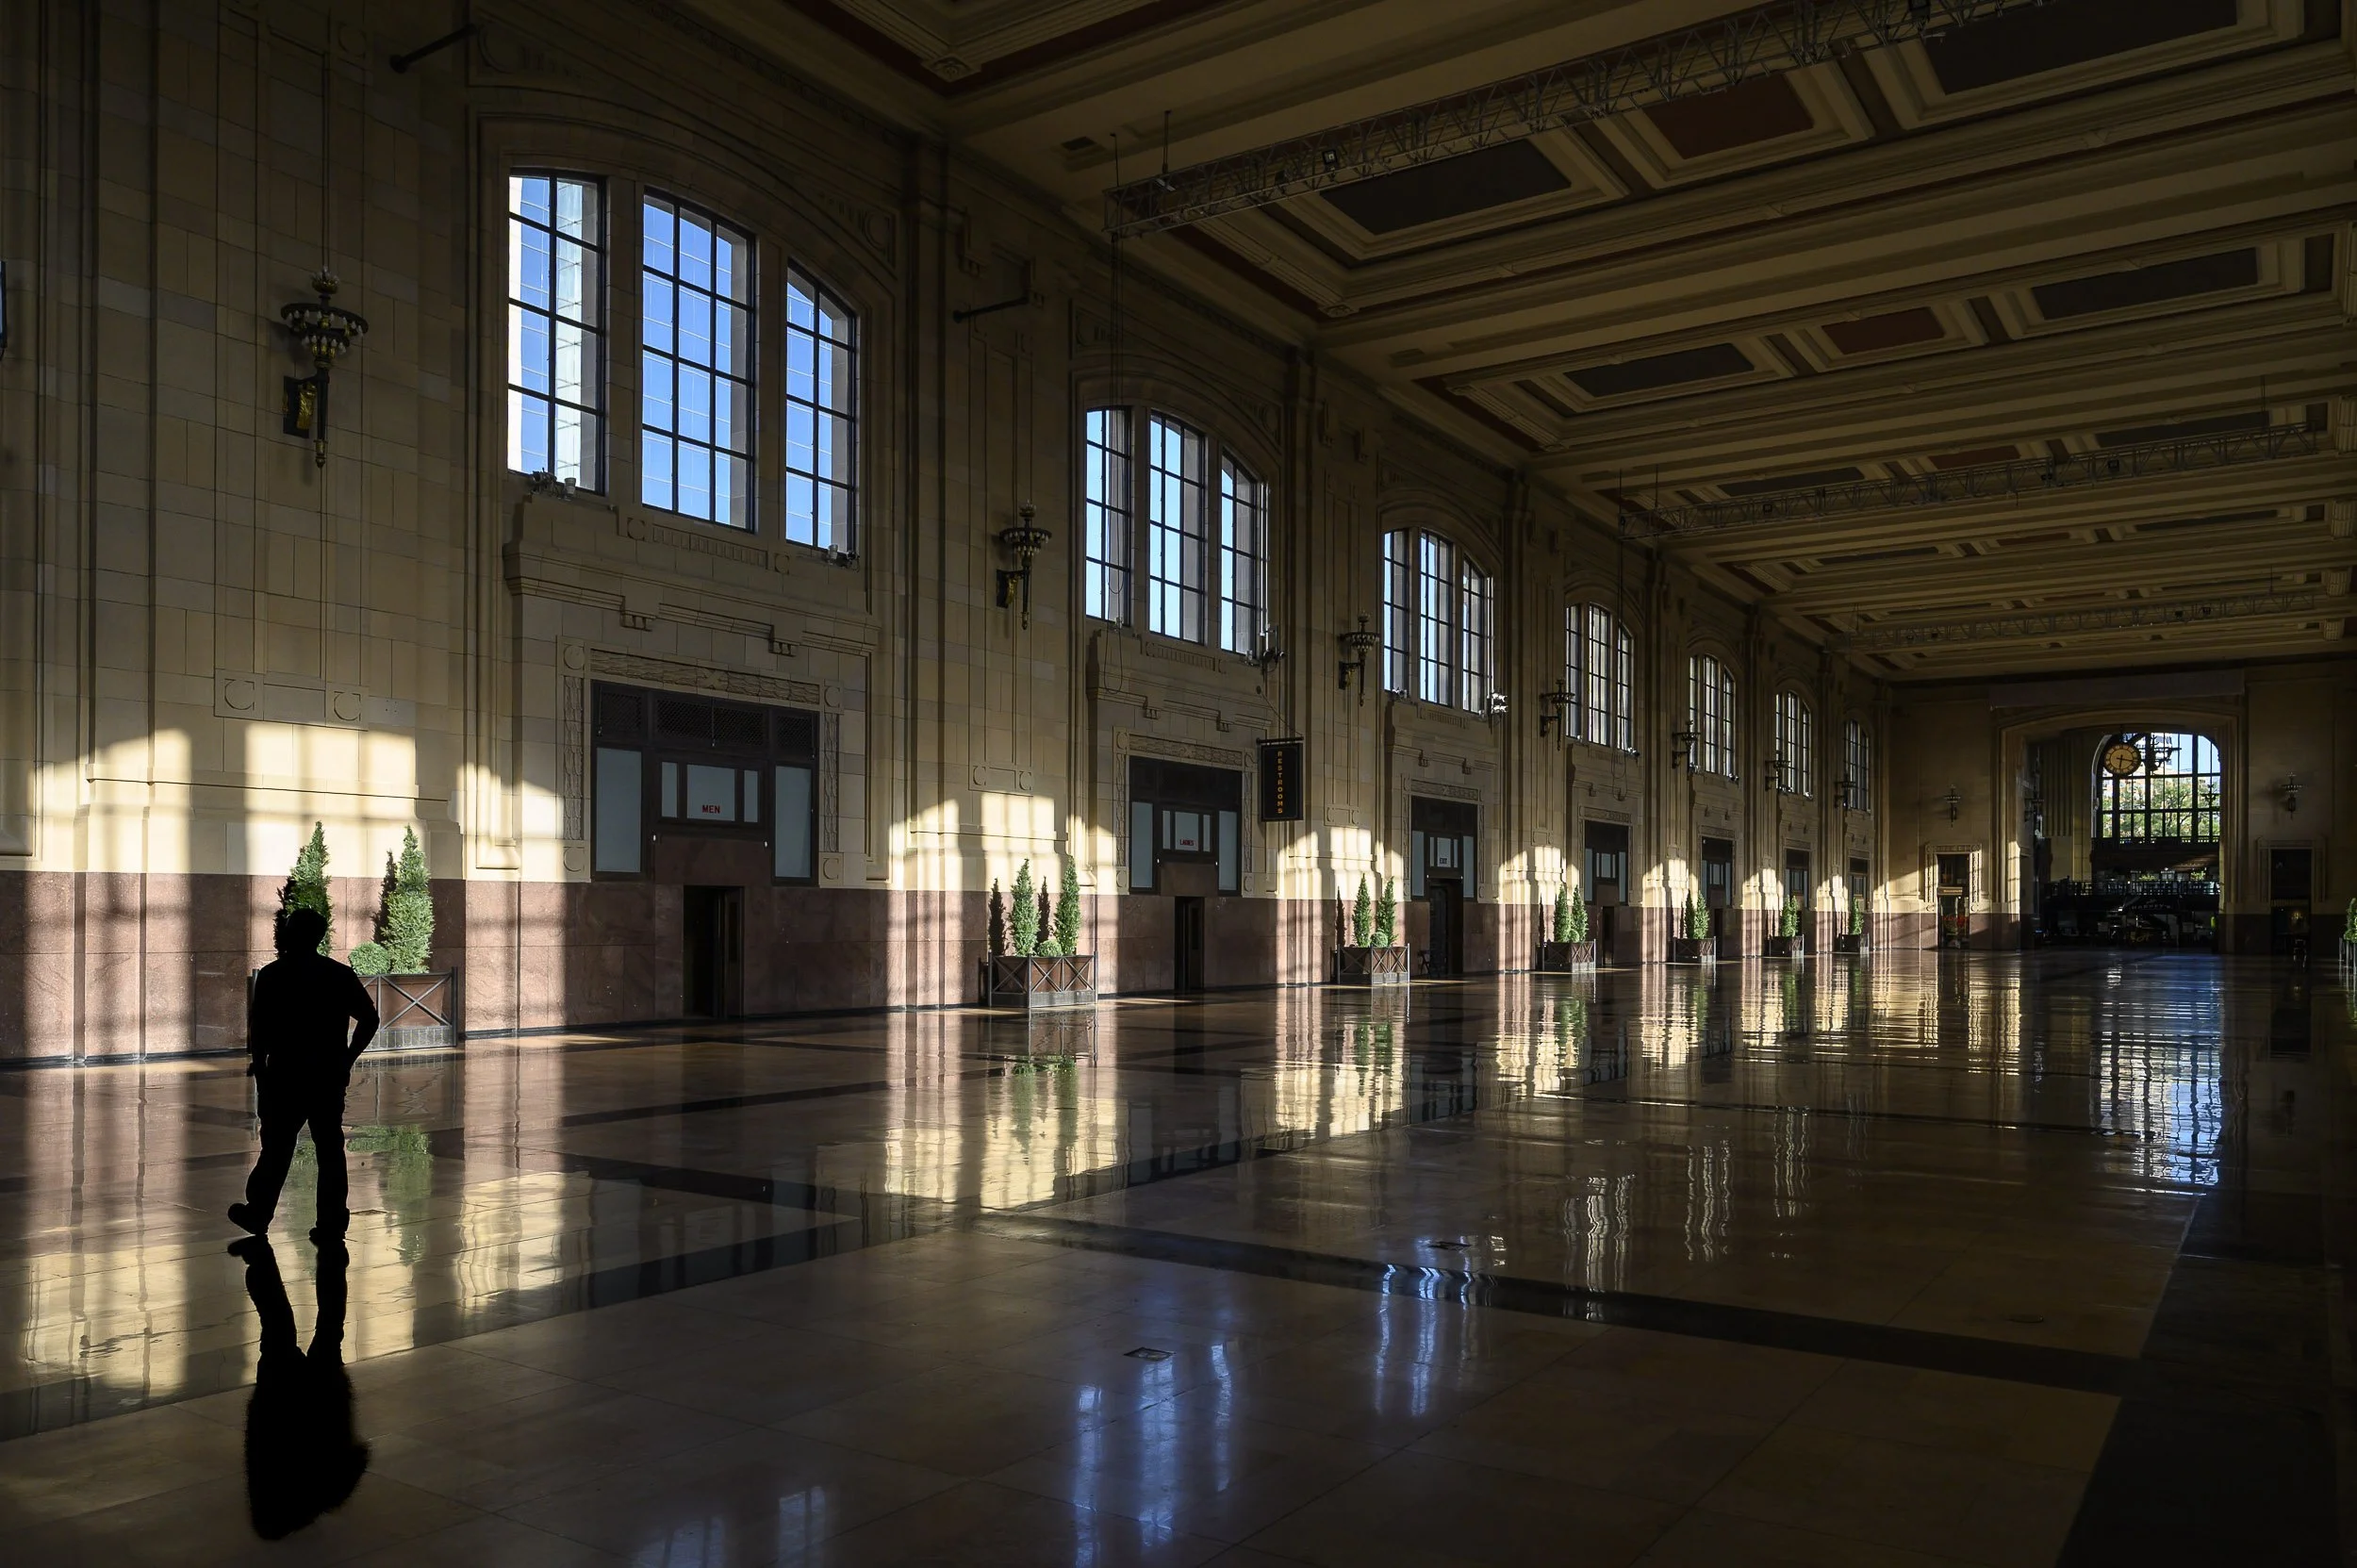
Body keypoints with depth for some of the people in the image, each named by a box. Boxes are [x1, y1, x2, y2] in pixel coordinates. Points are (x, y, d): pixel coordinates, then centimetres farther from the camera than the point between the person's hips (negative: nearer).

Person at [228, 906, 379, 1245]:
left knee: (277, 1147, 9)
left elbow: (258, 1026, -9)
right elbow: (369, 1019, 3)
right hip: (331, 1076, 2)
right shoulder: (340, 974, 5)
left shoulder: (273, 975, -4)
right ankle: (331, 1226, 4)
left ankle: (257, 1214, 22)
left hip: (286, 1076, -2)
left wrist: (259, 1062, 5)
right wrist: (347, 1058, 11)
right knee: (330, 1150, 4)